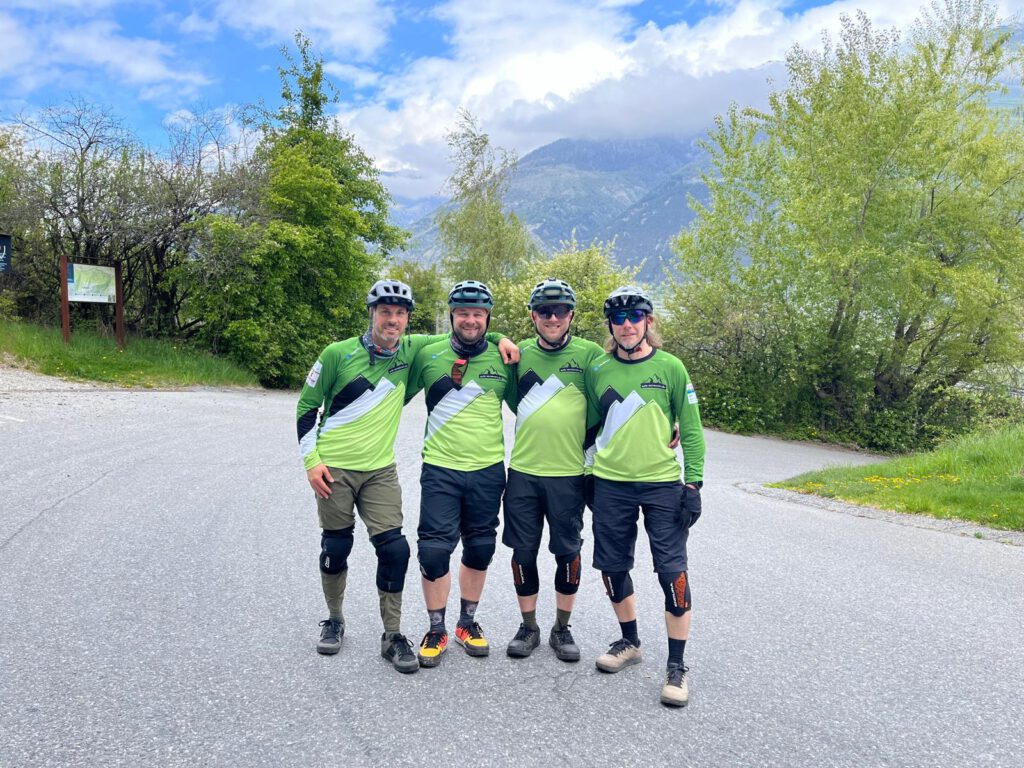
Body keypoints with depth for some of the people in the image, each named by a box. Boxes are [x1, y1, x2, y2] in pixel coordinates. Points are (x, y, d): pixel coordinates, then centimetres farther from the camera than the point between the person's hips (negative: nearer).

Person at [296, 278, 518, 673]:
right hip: (333, 469, -2)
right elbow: (307, 407, 0)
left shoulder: (410, 351, 0)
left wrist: (500, 338, -3)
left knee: (394, 549, -6)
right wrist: (311, 460, -7)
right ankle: (334, 620, 32)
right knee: (336, 548, 8)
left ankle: (392, 636, 9)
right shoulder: (338, 354, -7)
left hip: (380, 471, 2)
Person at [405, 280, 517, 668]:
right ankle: (436, 629, 16)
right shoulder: (429, 355, -2)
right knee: (434, 550, -3)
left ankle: (468, 623, 30)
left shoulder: (503, 359, 1)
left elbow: (521, 407, 14)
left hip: (488, 469, 2)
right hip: (441, 469, -1)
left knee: (479, 549, 11)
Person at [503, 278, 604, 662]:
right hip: (523, 471, 2)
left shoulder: (589, 353, -2)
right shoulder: (520, 354, 6)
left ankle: (562, 628, 24)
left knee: (568, 553, 7)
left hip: (568, 473, -2)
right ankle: (529, 626, 24)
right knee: (523, 552, 8)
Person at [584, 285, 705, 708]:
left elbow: (691, 430, -1)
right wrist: (585, 477, 9)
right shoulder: (598, 371, 4)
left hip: (662, 484, -3)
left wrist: (693, 484, -6)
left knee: (672, 570, -5)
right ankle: (629, 642, 33)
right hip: (610, 484, 3)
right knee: (613, 567, 11)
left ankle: (677, 665, 8)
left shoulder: (671, 367, -2)